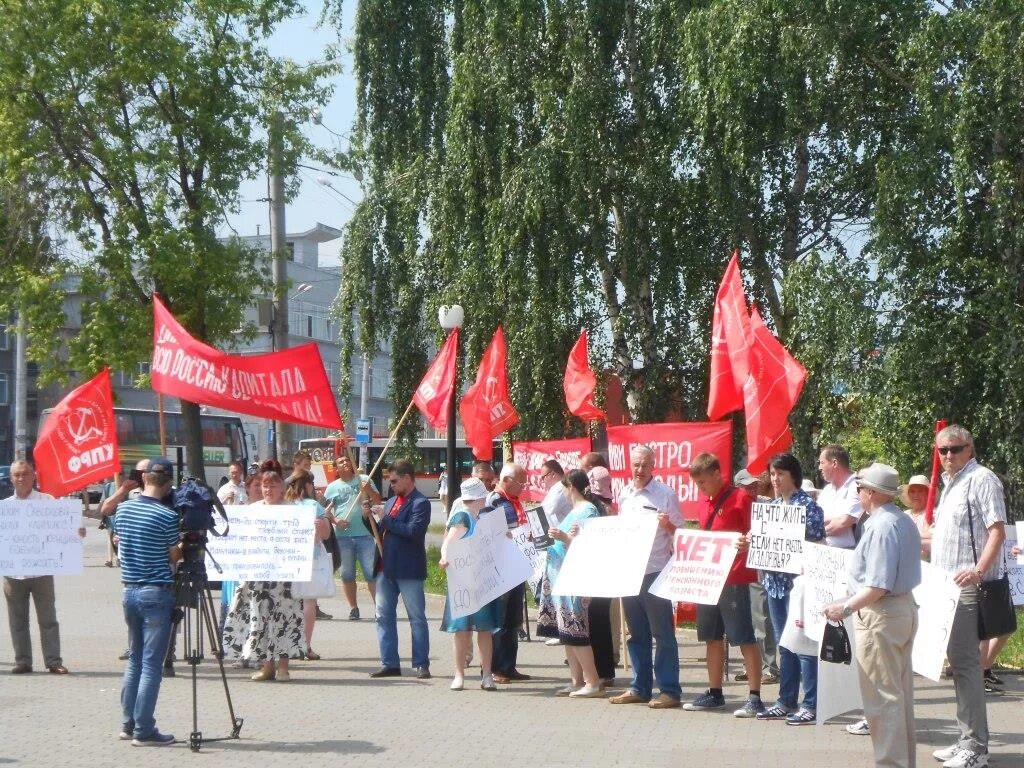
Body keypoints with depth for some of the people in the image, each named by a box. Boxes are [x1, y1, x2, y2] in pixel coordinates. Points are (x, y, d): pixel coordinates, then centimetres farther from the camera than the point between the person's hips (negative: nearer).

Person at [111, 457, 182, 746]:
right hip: (157, 593, -6)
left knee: (135, 659, 17)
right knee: (151, 664, -3)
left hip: (129, 590, 6)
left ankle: (128, 724, 21)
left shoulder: (123, 509, 4)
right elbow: (174, 557, -6)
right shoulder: (167, 516, -14)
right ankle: (144, 731, -3)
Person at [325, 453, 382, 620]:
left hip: (365, 534, -1)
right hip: (343, 536, 1)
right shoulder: (332, 487, 8)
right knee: (347, 574, 6)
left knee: (371, 572, -3)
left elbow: (378, 500, 3)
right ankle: (353, 608, 14)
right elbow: (325, 510, 9)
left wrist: (369, 491, -15)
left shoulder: (364, 480, 7)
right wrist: (335, 520, -9)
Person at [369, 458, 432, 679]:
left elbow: (413, 530, -22)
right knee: (384, 617, 8)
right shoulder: (391, 502, 17)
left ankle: (421, 665, 5)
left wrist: (386, 520, -17)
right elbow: (381, 530, 20)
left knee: (417, 618, 1)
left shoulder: (420, 503, -9)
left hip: (409, 569, -8)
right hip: (386, 568, 8)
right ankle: (389, 664, 14)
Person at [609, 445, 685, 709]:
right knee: (636, 633, 11)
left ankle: (669, 690, 0)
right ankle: (640, 687, 19)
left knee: (663, 633, -3)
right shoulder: (623, 494, 11)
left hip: (656, 572, -6)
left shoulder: (666, 494, -5)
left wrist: (668, 525, -22)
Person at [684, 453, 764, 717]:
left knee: (744, 638, -5)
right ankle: (715, 693, 21)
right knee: (712, 636, 12)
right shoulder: (705, 502, 14)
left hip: (735, 579, -8)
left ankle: (755, 697, -3)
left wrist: (744, 546, -29)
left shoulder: (740, 499, -10)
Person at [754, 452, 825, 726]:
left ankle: (811, 705, -1)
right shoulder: (773, 506, 14)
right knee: (784, 644, 12)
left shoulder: (807, 505, -8)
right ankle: (786, 702, 18)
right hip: (775, 581, 8)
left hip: (798, 582, -8)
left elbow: (815, 543, -12)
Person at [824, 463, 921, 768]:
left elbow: (878, 586, -25)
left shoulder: (881, 527, -21)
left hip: (880, 615, -10)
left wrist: (846, 608, -22)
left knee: (882, 695, -4)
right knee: (902, 692, 17)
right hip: (905, 607, 10)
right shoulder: (905, 522, 10)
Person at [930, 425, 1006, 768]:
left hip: (968, 586, -10)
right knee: (957, 660, 13)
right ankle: (967, 740, 20)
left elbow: (997, 530, -17)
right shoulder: (950, 483, 19)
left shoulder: (982, 479, -9)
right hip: (947, 586, 10)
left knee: (965, 661, -10)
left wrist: (979, 570, -28)